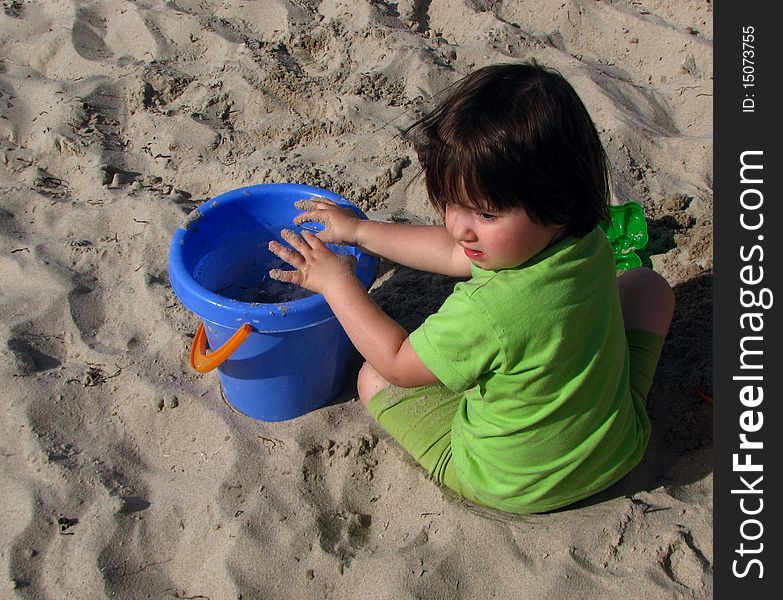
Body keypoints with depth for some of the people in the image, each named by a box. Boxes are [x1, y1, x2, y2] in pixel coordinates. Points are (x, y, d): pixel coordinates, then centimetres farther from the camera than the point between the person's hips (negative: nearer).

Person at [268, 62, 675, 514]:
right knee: (649, 286, 20)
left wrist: (337, 282, -9)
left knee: (375, 376, 7)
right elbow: (454, 254, -5)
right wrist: (359, 231, 3)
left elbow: (399, 364, -19)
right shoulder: (589, 242, -18)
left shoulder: (486, 313, -40)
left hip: (507, 487, -5)